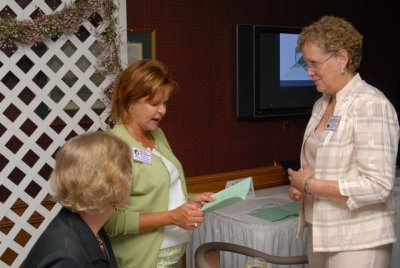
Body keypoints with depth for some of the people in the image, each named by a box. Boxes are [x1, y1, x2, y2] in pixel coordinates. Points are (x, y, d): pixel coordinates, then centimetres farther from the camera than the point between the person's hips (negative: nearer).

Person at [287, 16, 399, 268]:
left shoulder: (370, 104, -16)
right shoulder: (322, 104, 8)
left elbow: (378, 185, -22)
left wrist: (310, 186, -17)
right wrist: (300, 186, 0)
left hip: (357, 243, -7)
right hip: (321, 234, 7)